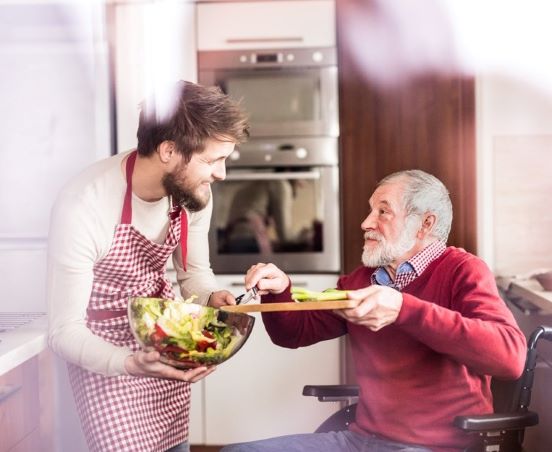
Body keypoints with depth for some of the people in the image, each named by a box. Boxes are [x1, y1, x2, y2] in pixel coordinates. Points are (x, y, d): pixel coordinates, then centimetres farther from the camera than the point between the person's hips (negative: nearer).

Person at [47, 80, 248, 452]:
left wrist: (211, 297, -18)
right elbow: (64, 331, -24)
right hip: (104, 350, -5)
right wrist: (130, 364, -41)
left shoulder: (194, 190, -12)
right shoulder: (84, 206, -30)